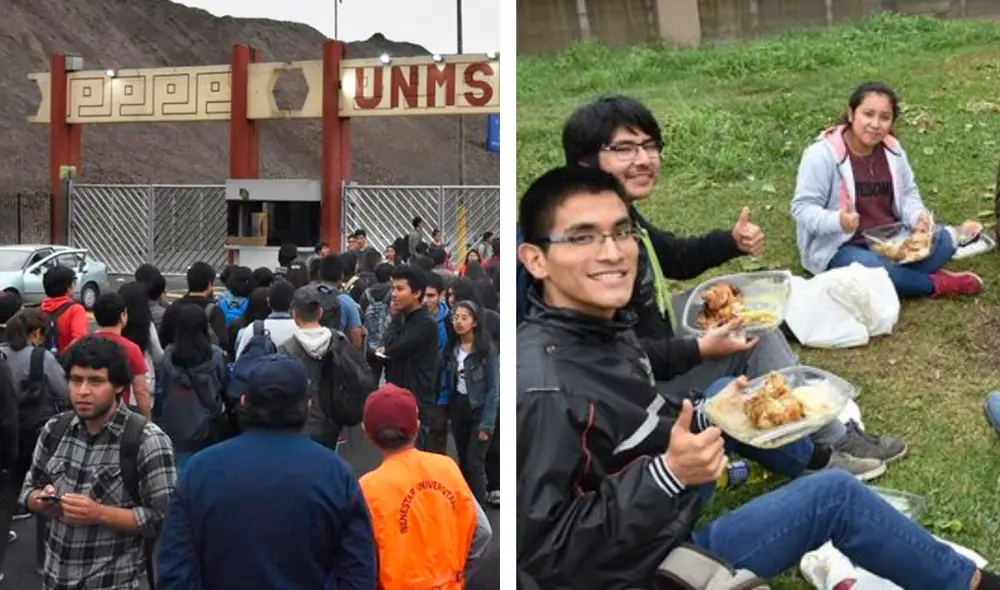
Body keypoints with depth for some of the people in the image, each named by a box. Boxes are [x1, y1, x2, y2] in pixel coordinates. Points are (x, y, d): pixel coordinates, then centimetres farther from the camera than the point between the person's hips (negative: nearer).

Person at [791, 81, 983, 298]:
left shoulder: (893, 150, 2)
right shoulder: (822, 154, -16)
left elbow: (908, 193, 13)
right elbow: (803, 208, -17)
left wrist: (918, 217, -10)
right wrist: (837, 221, -37)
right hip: (839, 247, -6)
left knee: (943, 241, -14)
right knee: (869, 268, -36)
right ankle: (937, 284, -14)